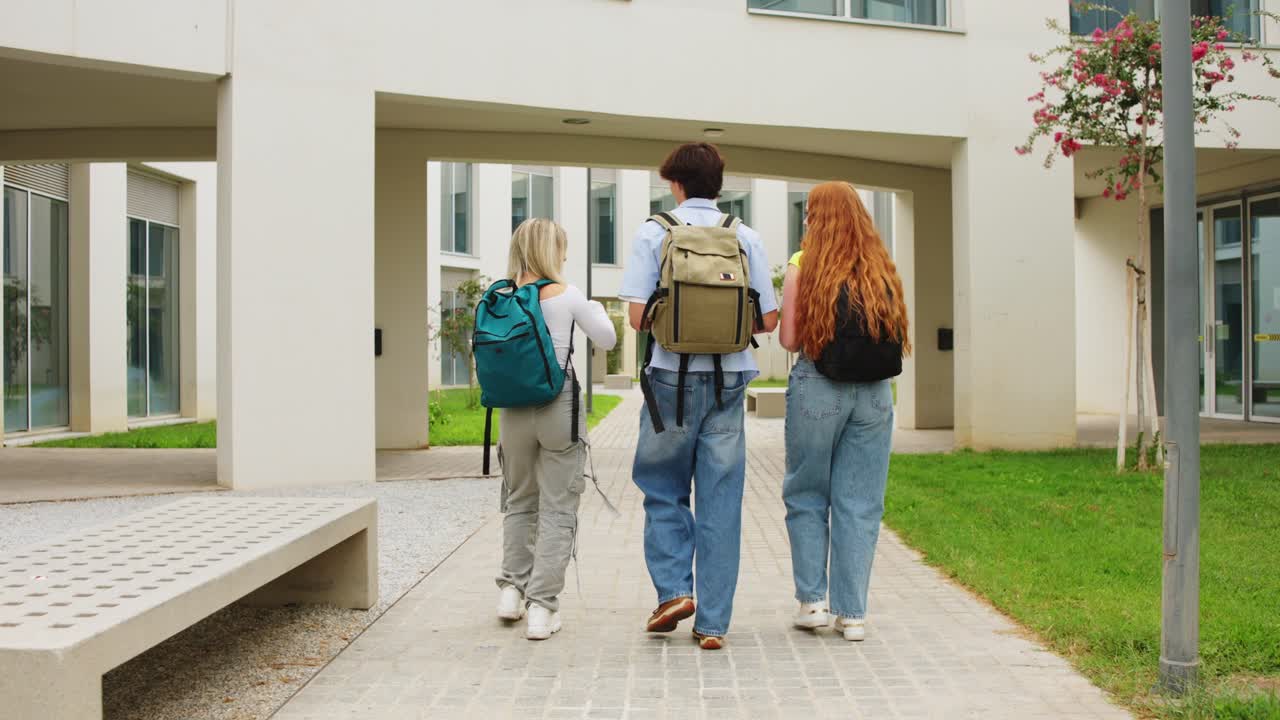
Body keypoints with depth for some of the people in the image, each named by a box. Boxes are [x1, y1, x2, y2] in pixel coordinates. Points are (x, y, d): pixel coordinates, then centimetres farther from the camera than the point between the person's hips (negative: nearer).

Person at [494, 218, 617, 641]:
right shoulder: (566, 295, -7)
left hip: (513, 411, 3)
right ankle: (542, 607, 2)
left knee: (519, 501, 22)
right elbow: (607, 341, 2)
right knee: (557, 509, 4)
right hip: (559, 407, -3)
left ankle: (511, 589, 23)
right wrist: (596, 309, 20)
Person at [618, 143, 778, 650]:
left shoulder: (653, 234, -2)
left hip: (672, 379, -2)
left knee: (663, 491, 16)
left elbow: (638, 317, -9)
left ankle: (673, 589, 3)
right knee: (721, 502, 6)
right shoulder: (745, 238, 4)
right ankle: (712, 622, 9)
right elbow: (769, 319, 2)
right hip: (729, 379, 2)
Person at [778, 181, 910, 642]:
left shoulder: (804, 266, -5)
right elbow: (898, 338, 8)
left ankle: (812, 600, 13)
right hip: (875, 394, 3)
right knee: (860, 504, 8)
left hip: (817, 389, -3)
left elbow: (789, 340, -6)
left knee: (806, 497, 13)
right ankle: (853, 613, 12)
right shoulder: (882, 269, 5)